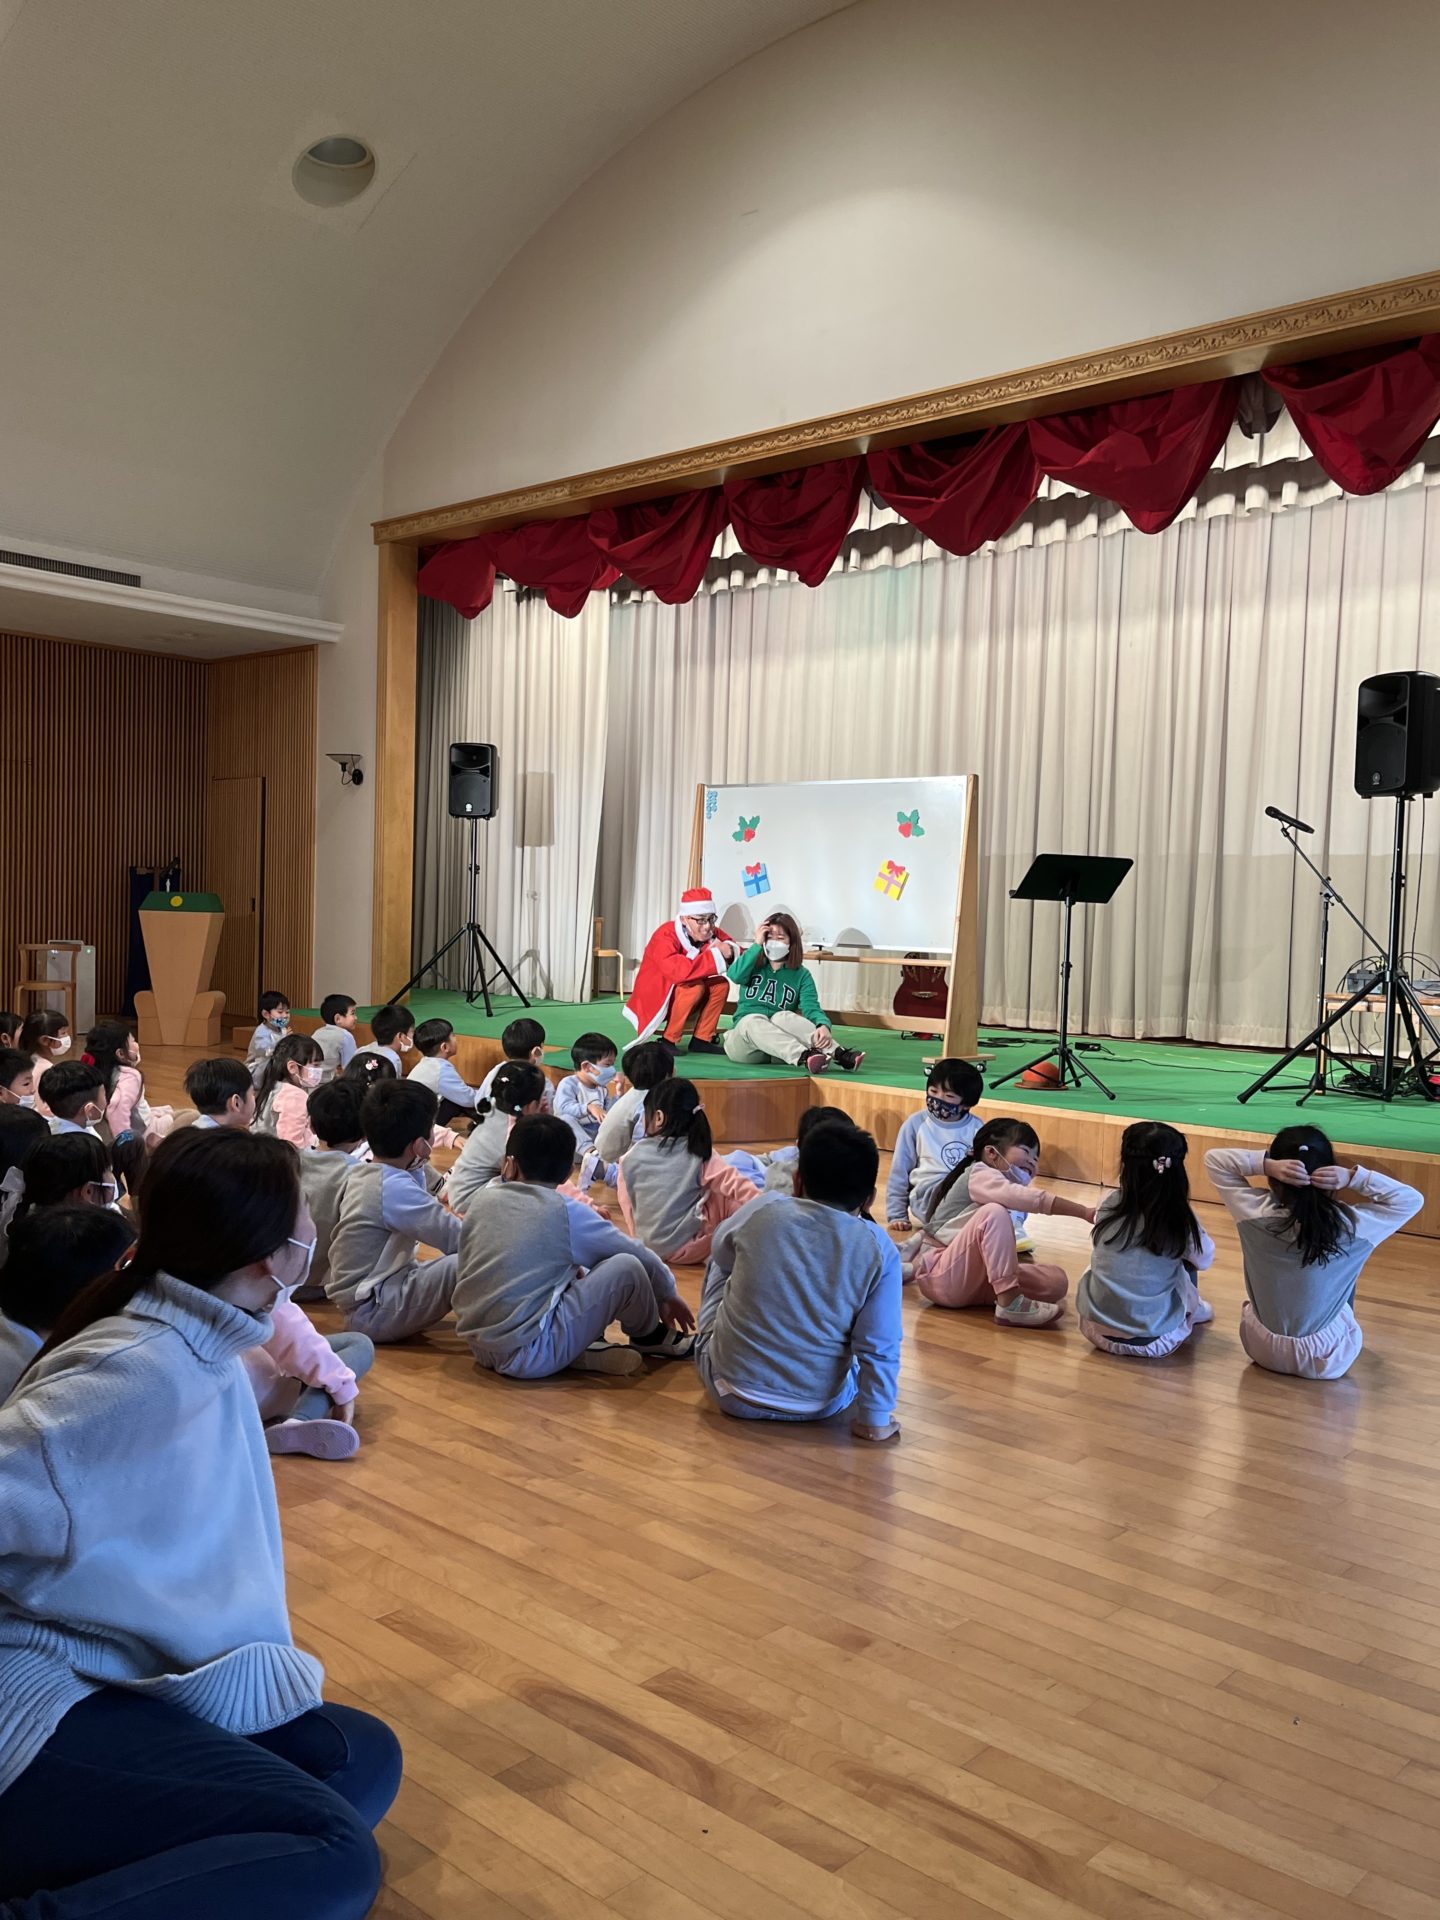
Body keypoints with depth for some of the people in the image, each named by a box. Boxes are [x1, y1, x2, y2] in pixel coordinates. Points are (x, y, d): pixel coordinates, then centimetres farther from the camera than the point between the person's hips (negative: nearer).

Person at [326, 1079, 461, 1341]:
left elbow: (423, 1215, 21)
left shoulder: (363, 1173, 7)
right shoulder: (394, 1186, -20)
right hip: (374, 1311, -10)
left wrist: (416, 1168, 10)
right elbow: (460, 1239, -23)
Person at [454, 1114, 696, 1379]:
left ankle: (585, 1347, 10)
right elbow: (642, 1257, 9)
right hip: (526, 1355, -6)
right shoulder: (568, 1213, -5)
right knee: (628, 1267, -1)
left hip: (479, 1346, 6)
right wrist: (668, 1295, 25)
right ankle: (649, 1338, 25)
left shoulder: (483, 1199, 6)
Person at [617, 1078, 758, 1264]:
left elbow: (628, 1206, 7)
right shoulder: (700, 1154, -9)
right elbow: (736, 1185, -12)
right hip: (686, 1250, -4)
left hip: (647, 1248, 4)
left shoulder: (631, 1157, -3)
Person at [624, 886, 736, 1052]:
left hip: (678, 1000, 8)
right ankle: (669, 1040, -16)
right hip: (653, 1002, -8)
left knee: (720, 984, -9)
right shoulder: (665, 936, -28)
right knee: (694, 987, -30)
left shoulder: (708, 933, -5)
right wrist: (716, 955, -36)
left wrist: (728, 949, -21)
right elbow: (678, 971, -43)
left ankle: (702, 1040, -2)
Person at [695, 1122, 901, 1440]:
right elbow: (880, 1349, -13)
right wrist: (876, 1419, 0)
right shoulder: (879, 1249, -14)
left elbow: (721, 1253, 11)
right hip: (820, 1406, 0)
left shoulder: (763, 1210, -12)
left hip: (730, 1392, 0)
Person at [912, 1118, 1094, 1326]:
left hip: (974, 1280, 8)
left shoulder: (1003, 1184, 17)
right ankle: (1011, 1305, -34)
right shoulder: (979, 1174, -12)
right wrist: (1084, 1212, -36)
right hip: (940, 1277, -8)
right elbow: (1029, 1198, -32)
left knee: (1056, 1281, -8)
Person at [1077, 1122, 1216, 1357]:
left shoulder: (1109, 1205, -8)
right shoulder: (1182, 1218, -12)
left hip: (1096, 1328, 1)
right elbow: (1205, 1259, 8)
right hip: (1153, 1341, -1)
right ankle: (1192, 1313, 43)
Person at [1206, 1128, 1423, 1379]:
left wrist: (1265, 1164, -24)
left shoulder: (1256, 1215, -22)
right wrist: (1354, 1176, -19)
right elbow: (1412, 1200, -6)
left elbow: (1214, 1159, -9)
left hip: (1262, 1349, 0)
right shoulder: (1351, 1225, -22)